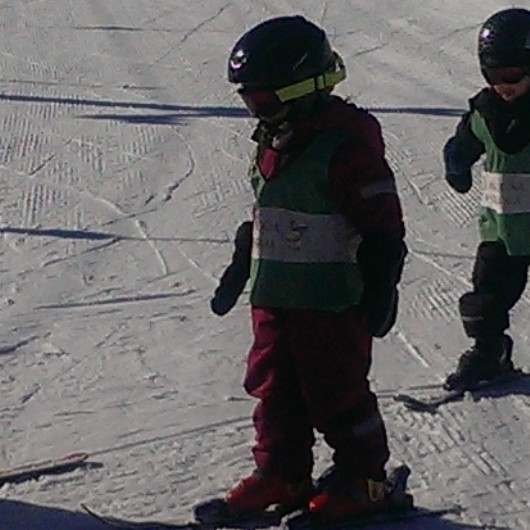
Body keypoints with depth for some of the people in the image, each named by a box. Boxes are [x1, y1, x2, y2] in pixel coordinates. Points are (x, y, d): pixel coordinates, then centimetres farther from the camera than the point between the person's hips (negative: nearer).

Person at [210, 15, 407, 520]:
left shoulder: (347, 141, -16)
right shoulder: (273, 142, 11)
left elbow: (382, 223, -16)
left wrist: (381, 290, -17)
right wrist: (238, 271, 23)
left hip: (331, 302, -8)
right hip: (274, 296, 8)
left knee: (337, 393, 0)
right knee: (273, 389, 12)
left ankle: (363, 482, 14)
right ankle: (280, 475, 24)